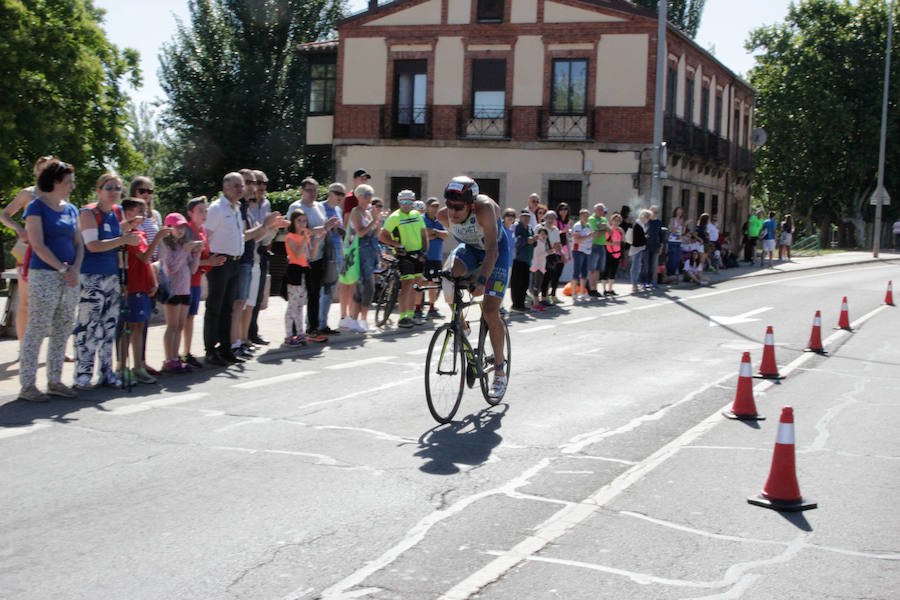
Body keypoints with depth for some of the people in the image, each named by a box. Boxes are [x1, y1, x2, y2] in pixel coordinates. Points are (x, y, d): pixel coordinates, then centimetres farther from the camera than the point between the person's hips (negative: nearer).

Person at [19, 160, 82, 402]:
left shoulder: (71, 209, 15)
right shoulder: (36, 207, -5)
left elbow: (79, 244, 14)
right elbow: (38, 245, -12)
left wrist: (75, 269, -3)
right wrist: (62, 268, -14)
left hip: (69, 278, 7)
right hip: (44, 276, -7)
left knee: (62, 331, 9)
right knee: (36, 331, -5)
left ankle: (55, 381, 18)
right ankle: (27, 385, -1)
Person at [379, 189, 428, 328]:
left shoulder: (417, 215, 12)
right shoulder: (395, 217, -6)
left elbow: (424, 234, 16)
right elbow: (382, 236, -8)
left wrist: (424, 250, 3)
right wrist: (398, 245, -16)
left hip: (418, 254, 6)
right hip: (404, 255, -6)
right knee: (406, 285, -12)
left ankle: (411, 314, 23)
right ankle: (402, 317, -10)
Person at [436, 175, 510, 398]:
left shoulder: (485, 208, -37)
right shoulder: (444, 215, -24)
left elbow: (492, 250, -43)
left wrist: (481, 280, -55)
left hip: (495, 252, -4)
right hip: (469, 248, 4)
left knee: (490, 312, -13)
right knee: (447, 274, -31)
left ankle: (500, 370, 2)